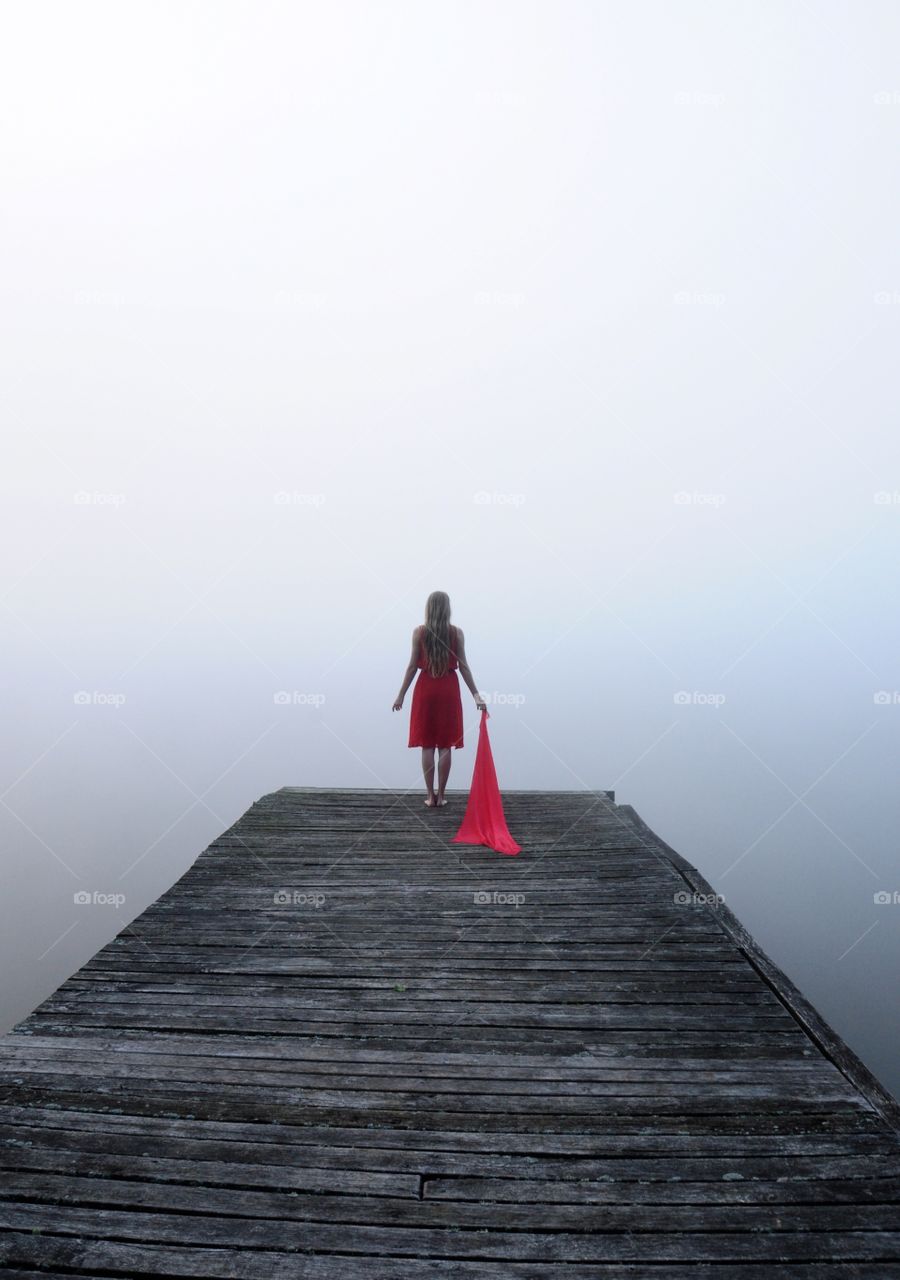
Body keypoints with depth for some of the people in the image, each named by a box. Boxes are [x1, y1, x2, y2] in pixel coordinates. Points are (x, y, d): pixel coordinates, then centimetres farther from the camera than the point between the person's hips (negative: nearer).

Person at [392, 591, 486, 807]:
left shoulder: (419, 631, -4)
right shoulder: (456, 632, -3)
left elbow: (413, 666, -4)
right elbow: (463, 666, -4)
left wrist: (401, 694, 4)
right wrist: (476, 694, 2)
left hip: (426, 688, 0)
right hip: (448, 689, 0)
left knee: (427, 744, 6)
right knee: (445, 745, 6)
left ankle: (430, 795, 8)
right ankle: (441, 795, 9)